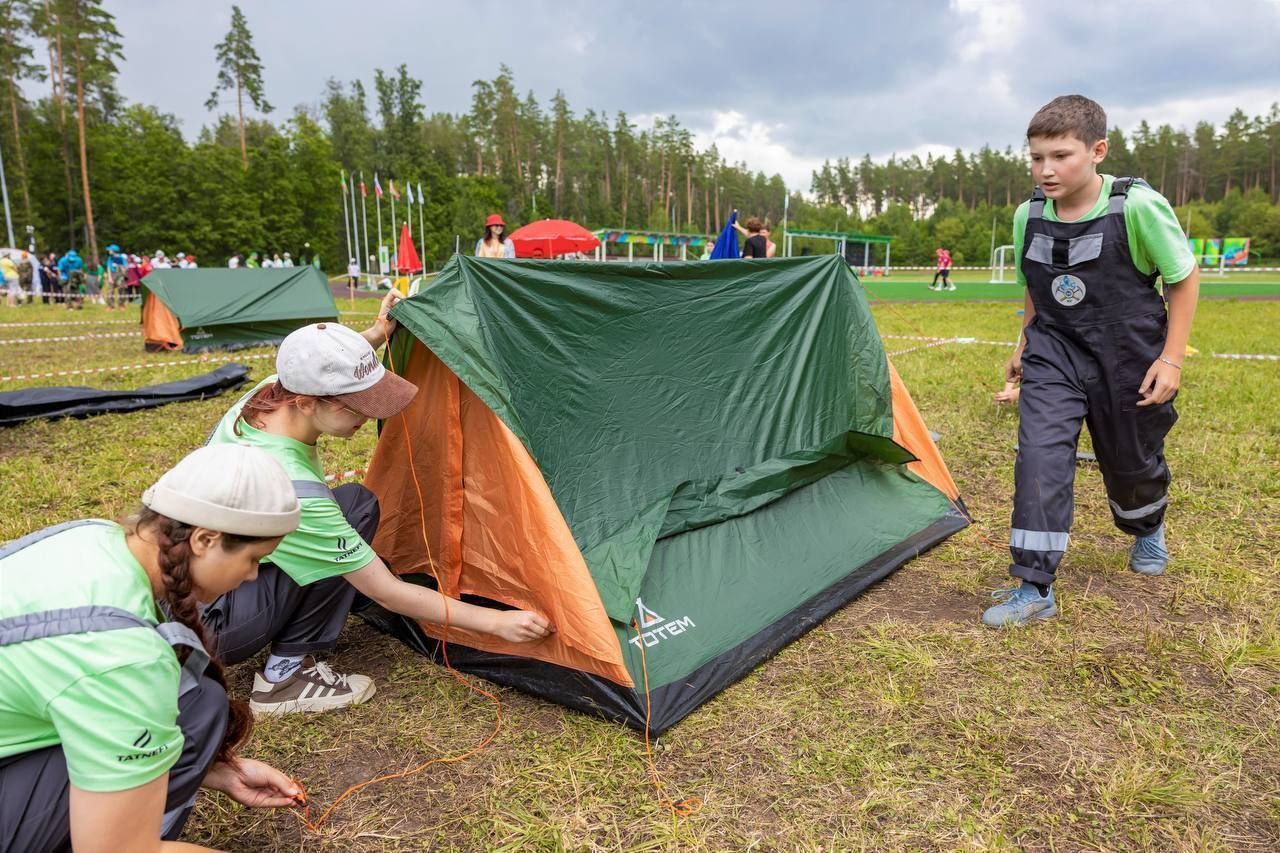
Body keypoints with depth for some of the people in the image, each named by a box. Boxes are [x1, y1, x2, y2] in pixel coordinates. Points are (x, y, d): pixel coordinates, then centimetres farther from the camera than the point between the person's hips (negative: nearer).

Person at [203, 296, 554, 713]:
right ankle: (285, 675, -10)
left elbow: (313, 369, 17)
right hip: (209, 628, -9)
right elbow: (389, 595, -27)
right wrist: (496, 622, -22)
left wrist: (378, 333, 8)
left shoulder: (270, 391, -13)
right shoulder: (292, 491, -34)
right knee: (355, 507, -21)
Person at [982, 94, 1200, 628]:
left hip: (1127, 355, -2)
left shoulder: (1138, 207, -20)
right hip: (1055, 352, 3)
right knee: (1039, 452, -15)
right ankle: (1034, 590, -8)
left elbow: (1184, 277, -8)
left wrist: (1171, 356, -11)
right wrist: (1025, 343, 12)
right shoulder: (1028, 216, -7)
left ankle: (1148, 532, 52)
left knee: (1131, 461, 15)